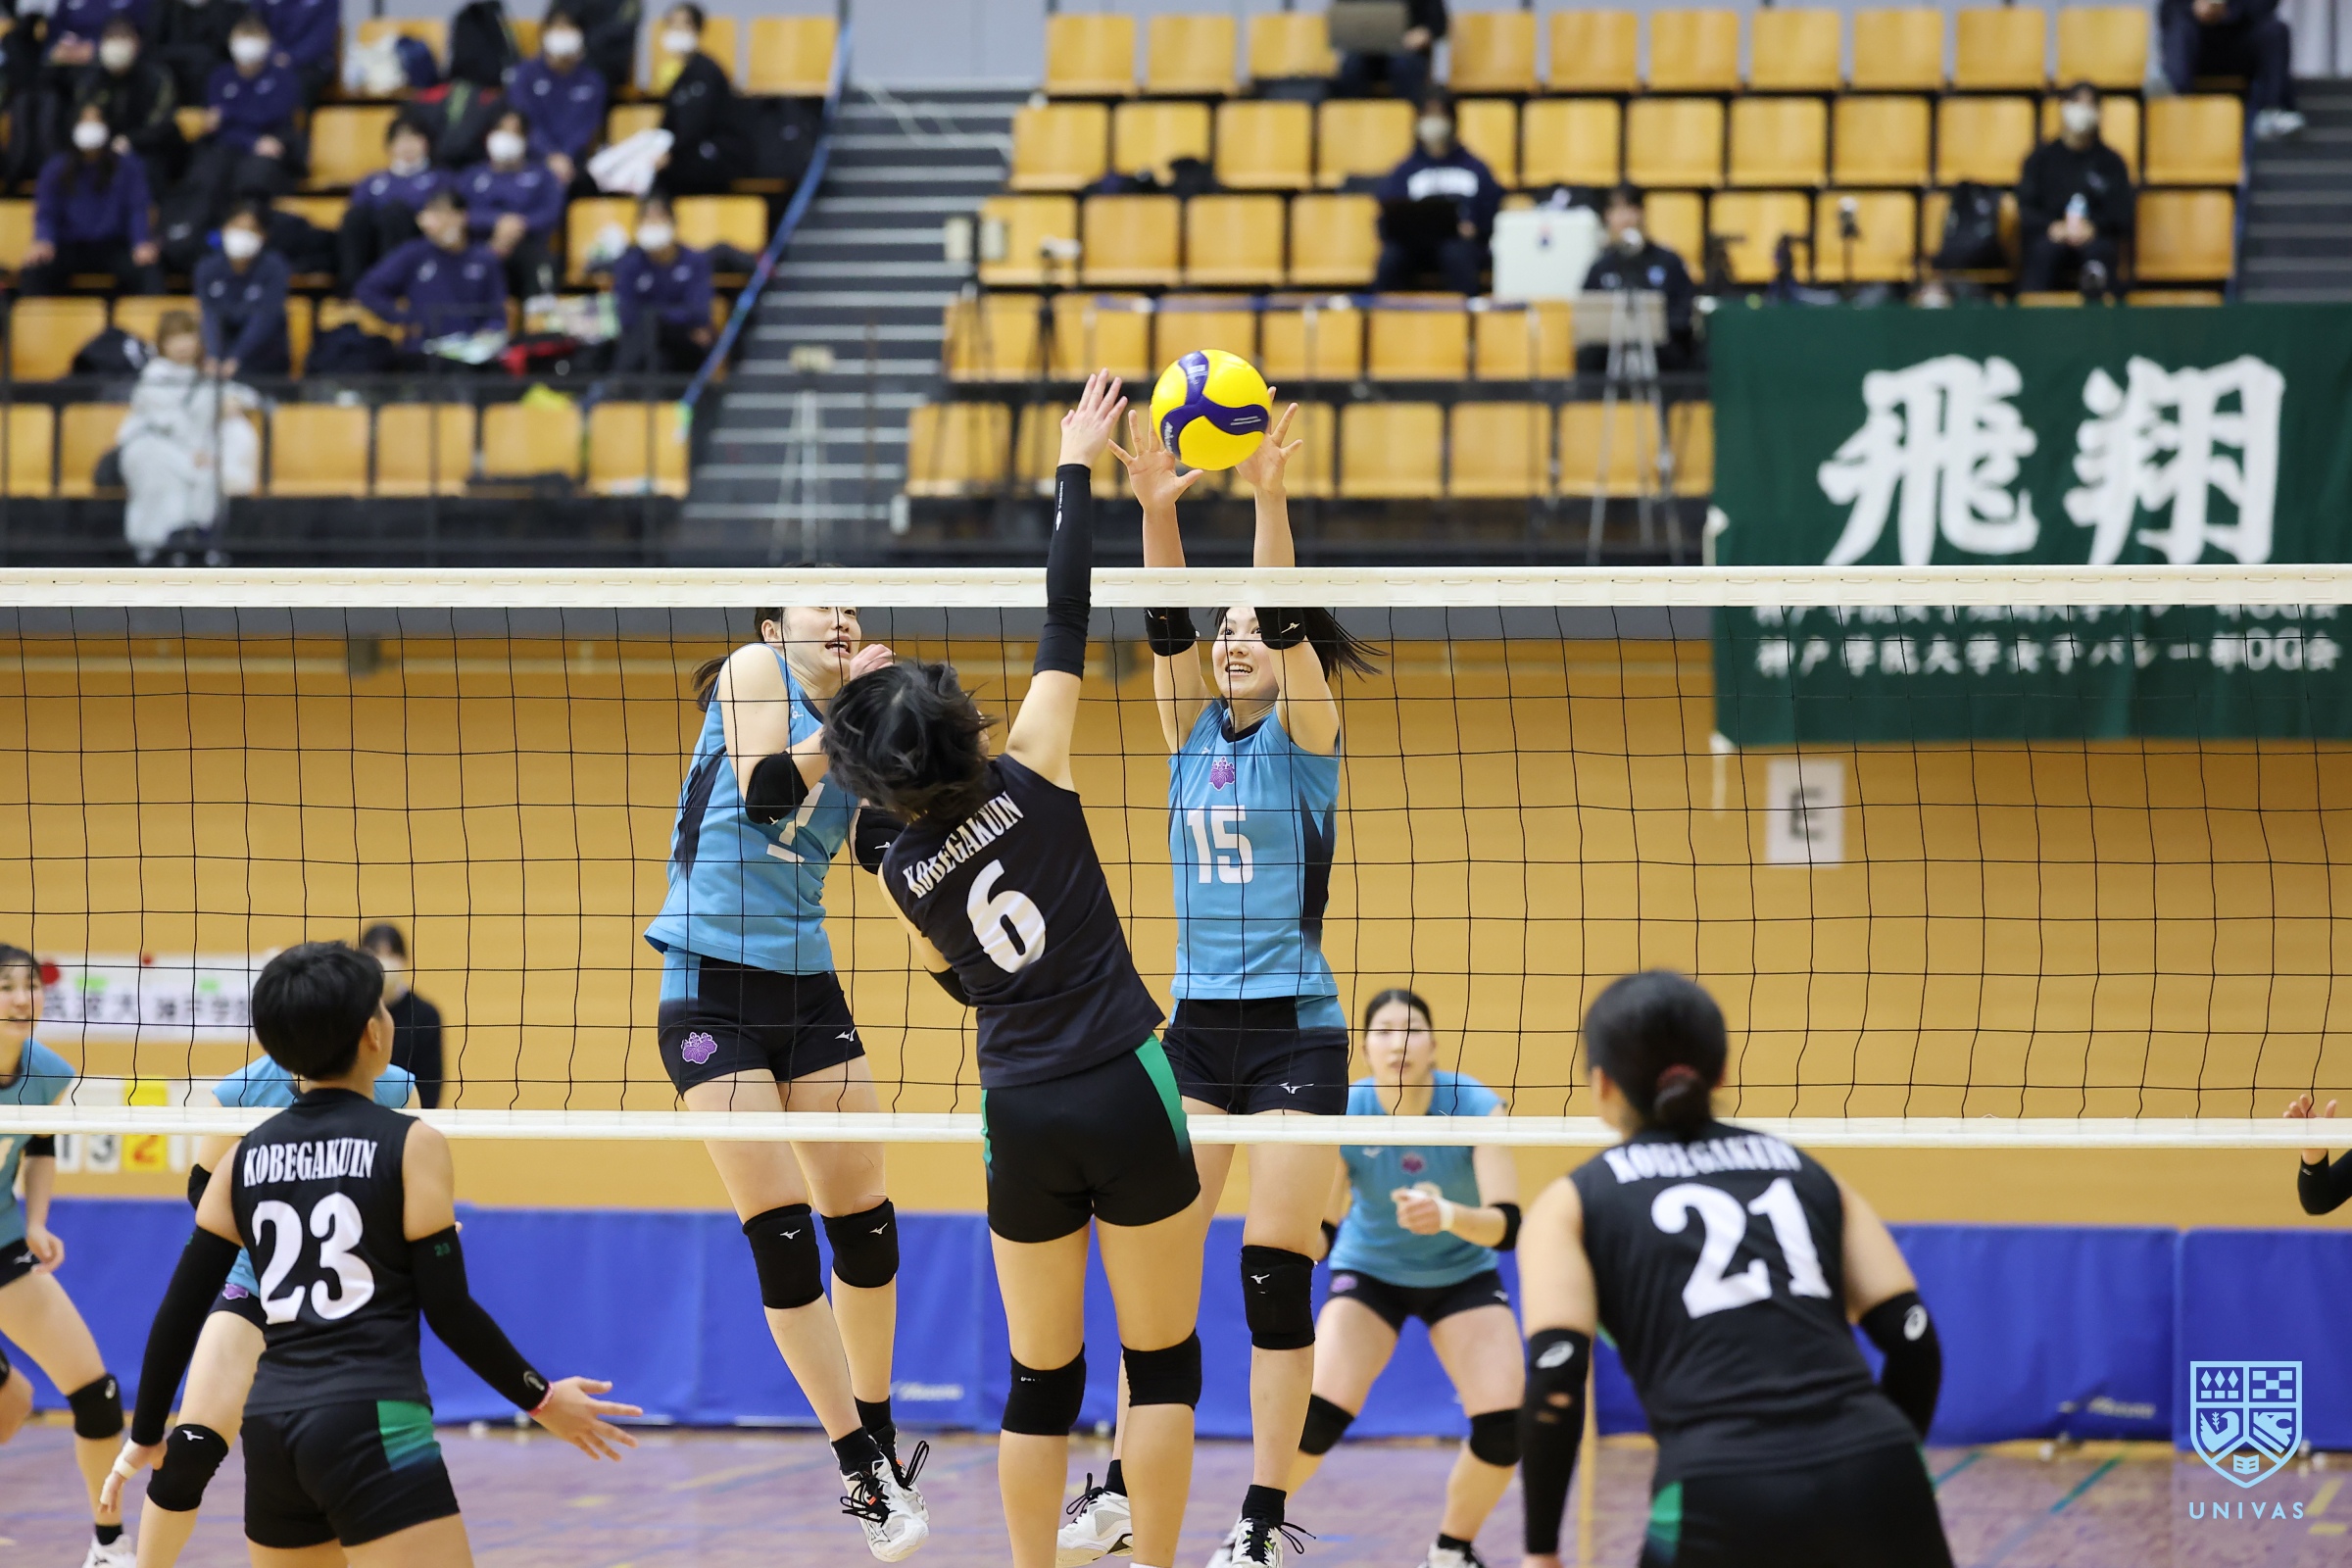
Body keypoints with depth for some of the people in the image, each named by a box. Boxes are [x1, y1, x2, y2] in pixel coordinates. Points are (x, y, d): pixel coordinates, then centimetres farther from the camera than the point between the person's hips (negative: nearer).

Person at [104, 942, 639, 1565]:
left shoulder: (245, 1157, 10)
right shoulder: (410, 1145, -4)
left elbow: (180, 1313, 11)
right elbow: (449, 1310, -5)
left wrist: (147, 1436, 22)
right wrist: (540, 1399, 8)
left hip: (273, 1426, 6)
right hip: (371, 1424, -6)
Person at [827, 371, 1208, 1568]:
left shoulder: (903, 873, 0)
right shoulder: (1031, 777, -8)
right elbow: (1066, 623, -3)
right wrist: (1077, 470, 5)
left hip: (1021, 1117, 2)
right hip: (1126, 1096, -2)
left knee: (1042, 1377, 11)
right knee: (1162, 1362, 5)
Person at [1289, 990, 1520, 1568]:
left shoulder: (1479, 1108, -24)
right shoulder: (1342, 1114, -23)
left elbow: (1505, 1226, -31)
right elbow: (1318, 1232, -21)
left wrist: (1448, 1215, -52)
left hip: (1462, 1275, 1)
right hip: (1369, 1271, -1)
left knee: (1505, 1422, -17)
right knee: (1320, 1412, -21)